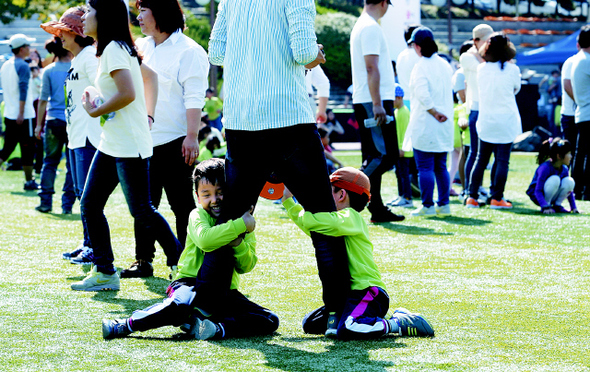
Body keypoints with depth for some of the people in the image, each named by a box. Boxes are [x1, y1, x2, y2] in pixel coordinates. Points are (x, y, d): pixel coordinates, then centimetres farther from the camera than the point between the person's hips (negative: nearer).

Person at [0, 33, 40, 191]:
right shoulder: (23, 66, -13)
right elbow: (23, 89, -20)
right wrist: (21, 113, -22)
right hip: (23, 116, -8)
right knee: (28, 148, 2)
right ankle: (29, 182, 7)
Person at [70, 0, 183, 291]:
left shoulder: (114, 49, -15)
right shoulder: (116, 49, 15)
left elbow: (127, 94, -25)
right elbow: (150, 75, 25)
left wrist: (95, 112, -11)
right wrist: (147, 117, 19)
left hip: (129, 145, -10)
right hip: (110, 144, 10)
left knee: (141, 211, -5)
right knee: (90, 205, 6)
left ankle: (181, 262, 7)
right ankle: (104, 272, 9)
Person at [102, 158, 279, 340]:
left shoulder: (243, 221, 8)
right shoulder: (198, 215, -3)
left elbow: (246, 266, 0)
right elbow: (205, 239, -28)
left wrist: (238, 243, -20)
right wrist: (241, 225, -27)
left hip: (225, 293, 5)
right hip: (192, 284, -5)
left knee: (270, 321, -16)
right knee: (180, 304, -40)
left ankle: (218, 329, -34)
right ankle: (125, 325, -25)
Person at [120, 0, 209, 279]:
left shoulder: (188, 51, -7)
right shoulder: (141, 47, 13)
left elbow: (194, 98, -12)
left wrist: (192, 137, -19)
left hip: (175, 141, -6)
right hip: (144, 140, 6)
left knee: (182, 205, 0)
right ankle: (143, 261, 13)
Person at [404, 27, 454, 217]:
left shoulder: (421, 66, -12)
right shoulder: (445, 65, 10)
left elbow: (422, 95, -21)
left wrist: (435, 112, -14)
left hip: (424, 124, -7)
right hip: (444, 128, 7)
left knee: (424, 167, -3)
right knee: (440, 166, 12)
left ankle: (428, 205, -4)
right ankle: (444, 205, 13)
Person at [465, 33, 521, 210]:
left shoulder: (481, 69, 0)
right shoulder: (512, 69, -8)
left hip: (485, 121, 3)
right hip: (506, 121, -3)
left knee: (481, 159, 10)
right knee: (502, 160, 1)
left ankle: (472, 197, 8)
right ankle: (497, 198, 0)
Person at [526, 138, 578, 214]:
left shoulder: (564, 169, -4)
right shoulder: (545, 168, -25)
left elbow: (569, 188, 7)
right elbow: (538, 191, -28)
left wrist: (574, 208, -2)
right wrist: (546, 207, -39)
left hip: (551, 197, 6)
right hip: (536, 196, -6)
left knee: (569, 182, -19)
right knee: (554, 179, -33)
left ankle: (557, 205, -5)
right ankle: (545, 207, -20)